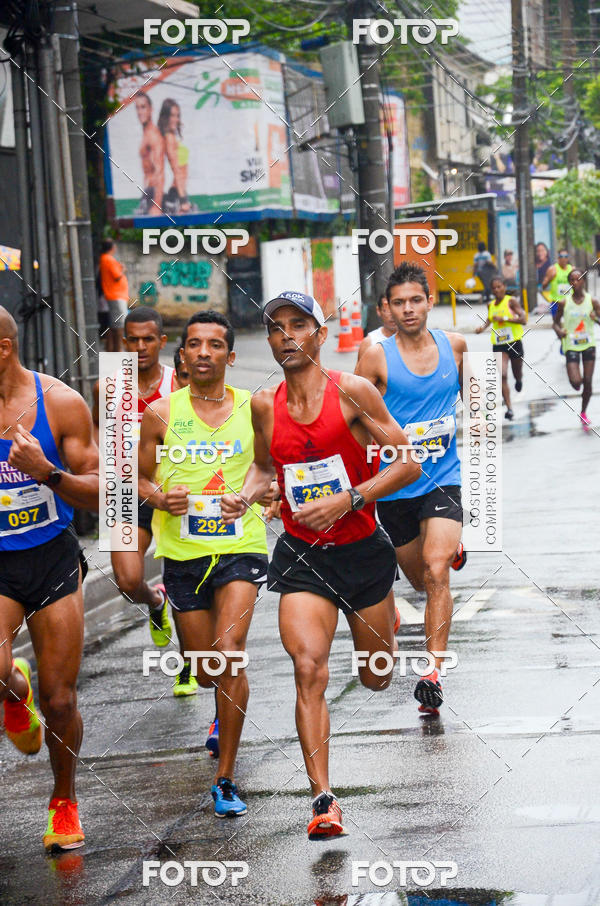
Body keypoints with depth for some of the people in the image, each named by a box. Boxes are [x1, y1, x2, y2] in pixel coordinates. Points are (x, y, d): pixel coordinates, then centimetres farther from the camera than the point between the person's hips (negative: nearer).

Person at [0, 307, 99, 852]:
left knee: (59, 700, 3)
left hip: (53, 559, 0)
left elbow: (98, 495, -4)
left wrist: (48, 473, -23)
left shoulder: (60, 403, -7)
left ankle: (65, 802, 28)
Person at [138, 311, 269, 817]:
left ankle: (226, 778, -10)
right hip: (183, 552, 1)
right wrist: (160, 498, -13)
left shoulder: (252, 408, 2)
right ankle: (226, 714, 49)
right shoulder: (161, 414, 1)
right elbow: (141, 477, 9)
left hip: (240, 546, -1)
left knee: (229, 656, -19)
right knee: (205, 672, 10)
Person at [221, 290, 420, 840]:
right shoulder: (265, 406, 0)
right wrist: (244, 497, -1)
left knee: (376, 679, 16)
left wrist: (347, 500, -21)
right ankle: (323, 800, -16)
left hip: (363, 548, -1)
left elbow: (409, 465, -10)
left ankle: (388, 616, 54)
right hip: (301, 554, 1)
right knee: (309, 670, -19)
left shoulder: (351, 392, -12)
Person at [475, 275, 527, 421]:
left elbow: (523, 319, -17)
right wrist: (483, 327, 4)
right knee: (503, 375, -13)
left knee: (517, 374, 14)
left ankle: (519, 380, 55)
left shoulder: (511, 301, -9)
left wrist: (504, 318, -23)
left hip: (514, 342, -3)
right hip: (498, 345, 3)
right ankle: (509, 408, -12)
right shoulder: (491, 305, 6)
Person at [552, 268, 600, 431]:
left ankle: (583, 413, 23)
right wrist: (559, 331, -14)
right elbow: (556, 322, 7)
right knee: (575, 382, -15)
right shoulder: (564, 303, -4)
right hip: (571, 346, -1)